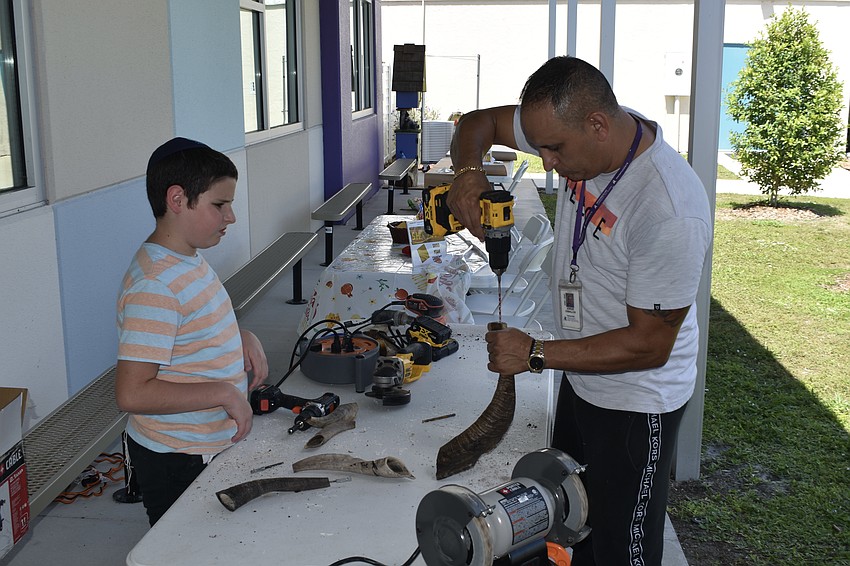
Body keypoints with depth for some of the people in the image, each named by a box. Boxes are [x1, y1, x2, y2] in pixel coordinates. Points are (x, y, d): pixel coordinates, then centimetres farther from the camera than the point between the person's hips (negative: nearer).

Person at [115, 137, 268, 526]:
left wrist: (243, 338, 1)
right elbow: (132, 394, -30)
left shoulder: (189, 258, 3)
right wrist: (224, 393, -27)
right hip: (177, 463, -9)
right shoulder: (155, 286, -27)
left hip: (212, 447, 9)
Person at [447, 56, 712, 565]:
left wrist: (535, 354, -22)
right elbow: (478, 124, 5)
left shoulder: (672, 212, -32)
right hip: (580, 380, 8)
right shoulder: (576, 128, -9)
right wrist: (469, 171, -17)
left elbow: (649, 345, -26)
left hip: (636, 405, -7)